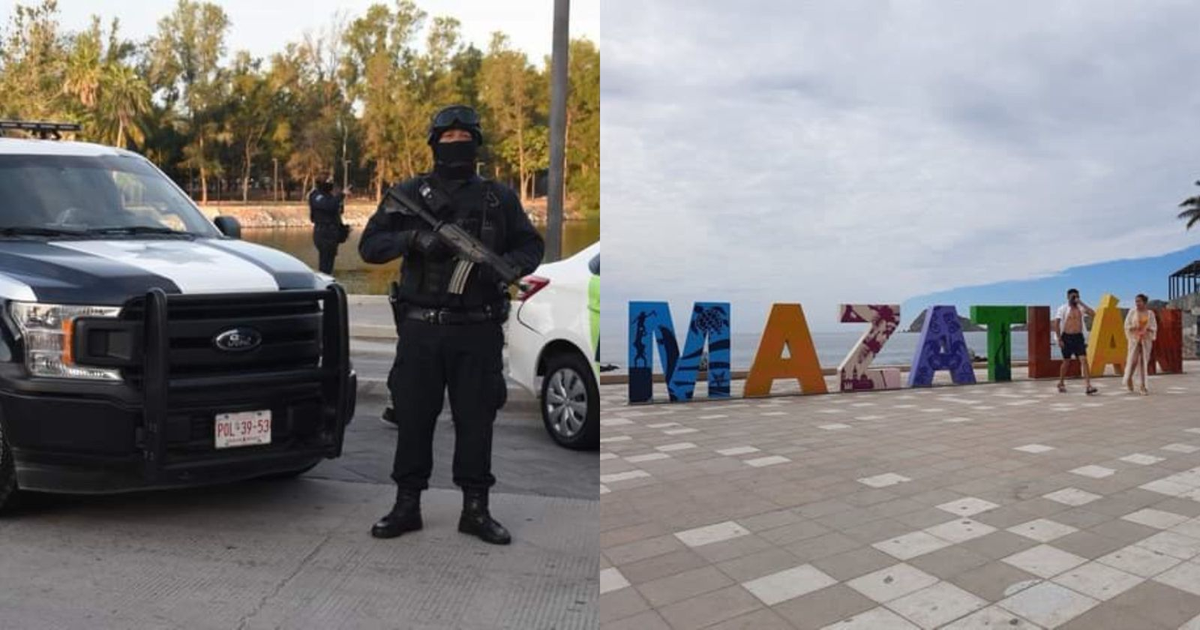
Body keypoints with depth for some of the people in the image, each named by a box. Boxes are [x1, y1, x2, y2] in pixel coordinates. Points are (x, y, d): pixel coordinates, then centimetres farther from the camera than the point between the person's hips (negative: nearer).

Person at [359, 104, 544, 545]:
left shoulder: (499, 198, 10)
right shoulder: (410, 193, 7)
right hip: (421, 327, 0)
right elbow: (370, 245, 3)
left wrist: (507, 266, -9)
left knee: (476, 419, 5)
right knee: (413, 417, 6)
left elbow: (531, 245, 12)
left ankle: (476, 509, 17)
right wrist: (413, 238, -15)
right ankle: (407, 506, 20)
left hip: (479, 330, 0)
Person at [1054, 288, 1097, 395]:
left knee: (1084, 360, -10)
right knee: (1066, 362, 9)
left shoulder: (1081, 308, 8)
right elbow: (1056, 324, -7)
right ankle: (1061, 384, 27)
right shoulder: (1063, 309, -3)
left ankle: (1087, 386, -15)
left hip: (1079, 337, 3)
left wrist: (1082, 303, -9)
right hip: (1067, 337, -2)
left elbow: (1093, 314, -8)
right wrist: (1059, 339, -11)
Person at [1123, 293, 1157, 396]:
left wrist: (1147, 329, -17)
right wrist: (1135, 328, -18)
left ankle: (1143, 386, 2)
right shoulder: (1132, 311, 1)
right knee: (1133, 360, -9)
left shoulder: (1150, 313, 3)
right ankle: (1129, 378, 20)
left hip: (1146, 340, 1)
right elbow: (1127, 325, 0)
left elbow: (1154, 328, 3)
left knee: (1144, 361, -2)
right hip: (1134, 339, -1)